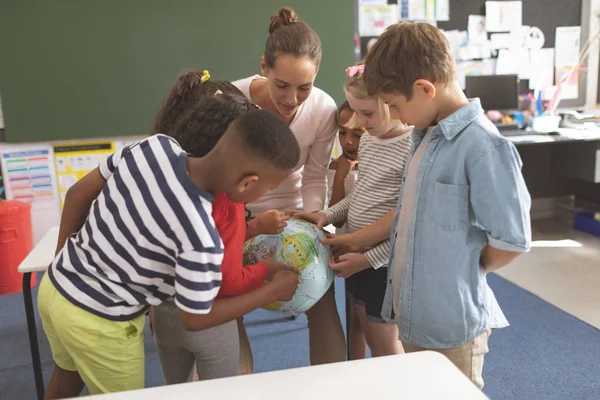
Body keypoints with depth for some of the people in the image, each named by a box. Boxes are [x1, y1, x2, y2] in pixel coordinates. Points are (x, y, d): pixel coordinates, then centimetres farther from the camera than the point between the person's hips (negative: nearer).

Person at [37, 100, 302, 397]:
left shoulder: (155, 146, -16)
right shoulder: (201, 237, -34)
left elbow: (78, 194, -3)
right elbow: (194, 319, -16)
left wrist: (62, 260, 14)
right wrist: (274, 290, -6)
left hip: (55, 285, 7)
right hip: (97, 324, -7)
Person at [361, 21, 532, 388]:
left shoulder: (483, 146, -22)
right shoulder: (426, 136, 5)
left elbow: (512, 242, -20)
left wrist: (463, 273, -5)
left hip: (451, 324, -8)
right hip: (414, 316, 8)